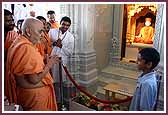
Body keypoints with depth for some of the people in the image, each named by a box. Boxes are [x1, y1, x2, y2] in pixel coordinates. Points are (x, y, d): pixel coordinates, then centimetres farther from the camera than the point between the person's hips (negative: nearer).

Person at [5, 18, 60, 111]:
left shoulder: (19, 43, 7)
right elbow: (34, 79, -28)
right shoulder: (26, 48, -26)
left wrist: (45, 62, 4)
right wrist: (49, 65, -16)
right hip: (34, 95, -10)